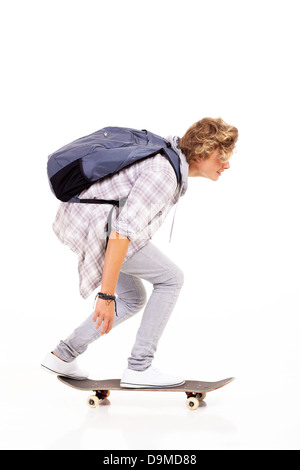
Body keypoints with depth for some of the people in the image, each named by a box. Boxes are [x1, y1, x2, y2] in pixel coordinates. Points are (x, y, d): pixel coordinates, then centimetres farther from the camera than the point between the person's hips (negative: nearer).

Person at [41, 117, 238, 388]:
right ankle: (139, 367, -3)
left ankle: (63, 355, 19)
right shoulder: (164, 173, -22)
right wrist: (106, 295, -27)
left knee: (132, 300, 15)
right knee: (171, 278, -6)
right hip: (95, 226, -10)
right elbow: (124, 231, -28)